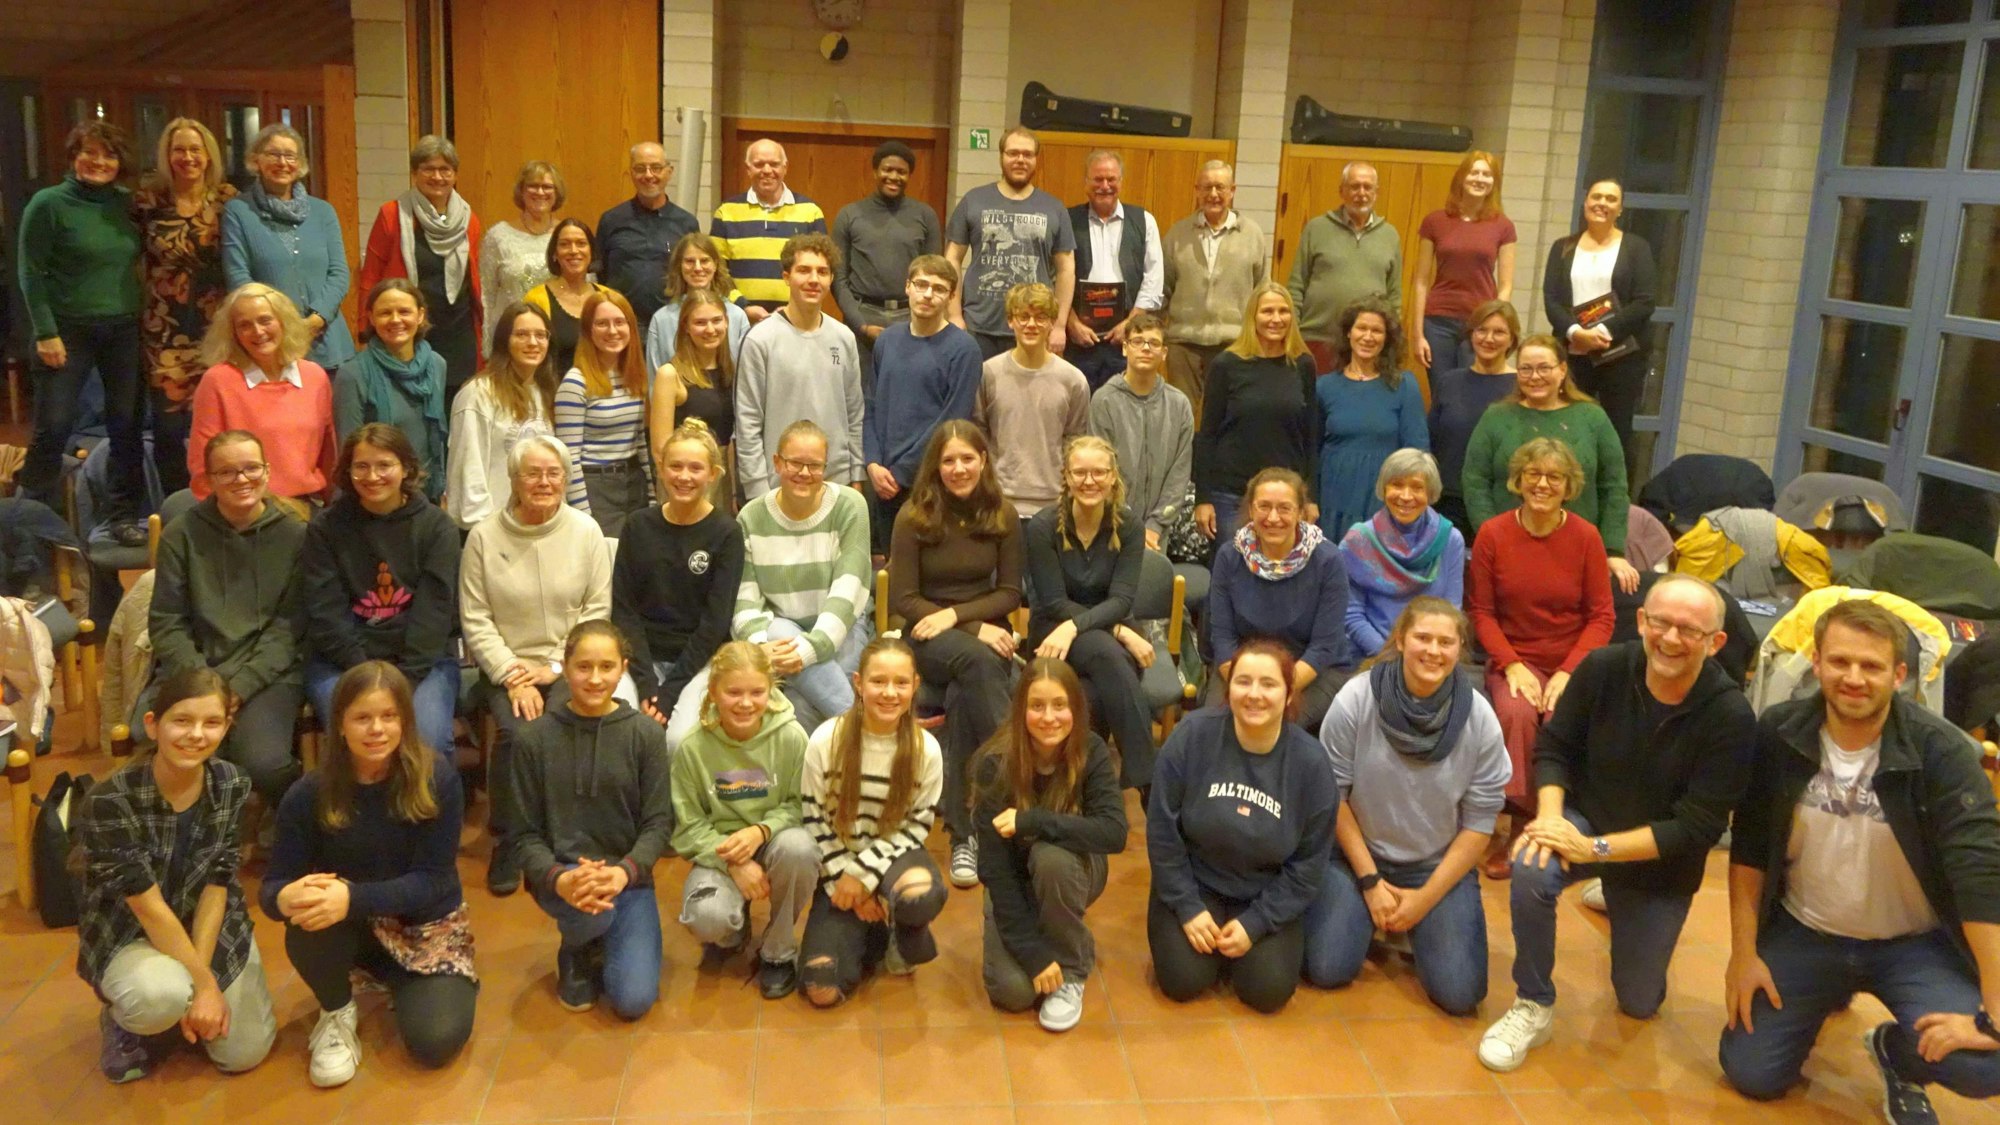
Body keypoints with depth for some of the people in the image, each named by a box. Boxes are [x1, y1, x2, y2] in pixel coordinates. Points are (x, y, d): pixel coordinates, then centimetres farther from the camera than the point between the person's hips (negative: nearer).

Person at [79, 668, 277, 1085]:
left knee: (245, 1052, -2)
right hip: (128, 933, -4)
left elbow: (217, 885, -12)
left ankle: (180, 1006, 29)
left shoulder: (231, 785, -14)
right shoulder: (109, 802, -28)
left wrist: (199, 981, -20)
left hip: (209, 923, 4)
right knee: (163, 996, -36)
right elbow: (148, 907, -25)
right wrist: (203, 983, -22)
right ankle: (122, 1017, 2)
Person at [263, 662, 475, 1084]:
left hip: (425, 926, -1)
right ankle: (337, 1013, -1)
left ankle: (401, 985, 16)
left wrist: (353, 898, -39)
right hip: (351, 930, 1)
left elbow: (431, 880, -22)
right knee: (308, 918, -33)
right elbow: (272, 886, -15)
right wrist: (286, 897, -42)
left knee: (436, 1041, -20)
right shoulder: (309, 794, -15)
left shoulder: (438, 781, -20)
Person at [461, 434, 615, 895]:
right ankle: (507, 844, -5)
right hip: (507, 667, 0)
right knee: (514, 733, -27)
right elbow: (475, 620, -2)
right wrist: (513, 676, -11)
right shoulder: (484, 536, -1)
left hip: (568, 666, 0)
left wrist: (556, 667, -8)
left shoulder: (586, 531, 1)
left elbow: (597, 610, 0)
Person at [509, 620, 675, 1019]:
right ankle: (576, 956, 2)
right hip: (560, 874, -1)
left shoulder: (646, 735, -3)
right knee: (590, 910, -36)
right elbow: (525, 833, -3)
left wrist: (624, 871, -25)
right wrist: (557, 878, -24)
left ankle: (618, 944, 22)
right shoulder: (536, 737, -4)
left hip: (628, 876, 1)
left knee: (634, 1000, -14)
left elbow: (659, 823, -5)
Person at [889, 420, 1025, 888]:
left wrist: (956, 614, -13)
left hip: (985, 630, 2)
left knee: (963, 698, -34)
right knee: (977, 661, -38)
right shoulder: (914, 517, -4)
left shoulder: (1002, 515, 4)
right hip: (928, 639, -2)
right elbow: (902, 599, -6)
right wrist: (976, 630, -15)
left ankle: (964, 833, -30)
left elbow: (1010, 592, 5)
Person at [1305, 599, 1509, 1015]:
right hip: (1358, 853, -1)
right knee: (1327, 969, -16)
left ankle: (1415, 925, 19)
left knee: (1459, 993, -13)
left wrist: (1425, 898, -9)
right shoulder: (1354, 700, -18)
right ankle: (1370, 916, 17)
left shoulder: (1479, 720, -14)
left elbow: (1479, 822, -6)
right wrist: (1370, 881, -9)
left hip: (1440, 865, 1)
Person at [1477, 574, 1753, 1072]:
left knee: (1639, 1002, 12)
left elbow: (1697, 828, -24)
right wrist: (1550, 815, -26)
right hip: (1585, 818, 0)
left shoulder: (1730, 717, -26)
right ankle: (1533, 1007, -13)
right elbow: (1553, 747, -7)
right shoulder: (1603, 668, -19)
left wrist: (1595, 848, -29)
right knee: (1531, 870, -34)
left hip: (1660, 865, 0)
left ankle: (1615, 898, 41)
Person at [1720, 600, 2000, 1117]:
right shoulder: (1778, 734, -12)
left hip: (1915, 943, -2)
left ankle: (1896, 1051, 10)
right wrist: (1743, 952, -6)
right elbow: (1749, 848, -2)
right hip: (1803, 933, 2)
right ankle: (1825, 996, 28)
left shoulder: (1943, 752, -21)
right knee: (1750, 1073, -3)